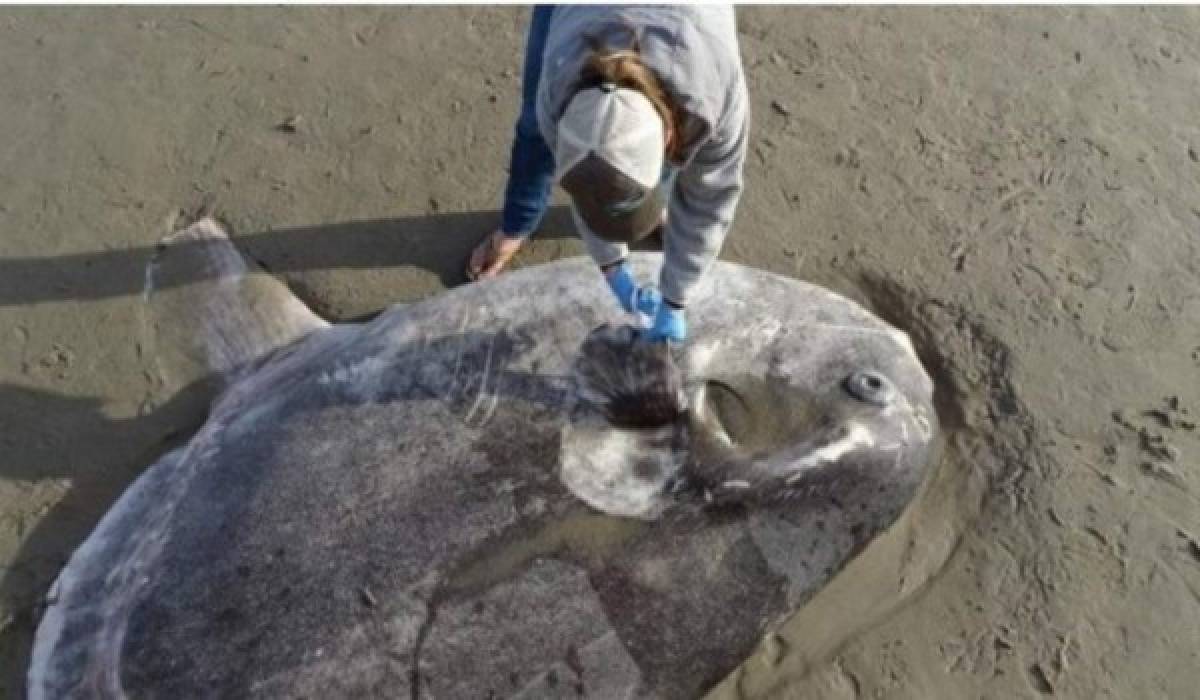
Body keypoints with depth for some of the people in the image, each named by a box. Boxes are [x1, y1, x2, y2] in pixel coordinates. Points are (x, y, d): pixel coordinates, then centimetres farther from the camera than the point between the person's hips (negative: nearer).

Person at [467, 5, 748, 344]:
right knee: (537, 128, 3)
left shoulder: (718, 95, -40)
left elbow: (707, 204, -26)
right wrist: (613, 270, -10)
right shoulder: (558, 92, -36)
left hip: (683, 14, 0)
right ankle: (514, 227, 30)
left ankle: (661, 200, 28)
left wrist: (674, 301, -17)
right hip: (578, 12, 0)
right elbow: (584, 185, -20)